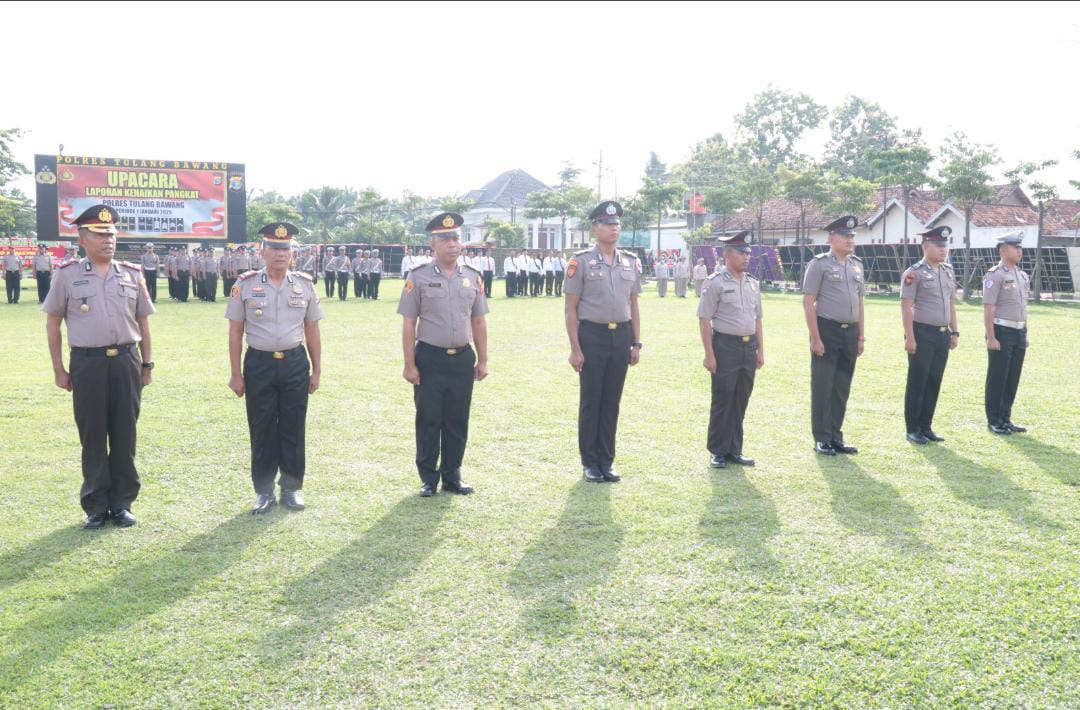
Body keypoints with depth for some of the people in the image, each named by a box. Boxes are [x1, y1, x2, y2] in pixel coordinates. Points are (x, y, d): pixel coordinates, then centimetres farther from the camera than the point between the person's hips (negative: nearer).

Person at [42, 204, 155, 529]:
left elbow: (142, 322, 13)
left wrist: (146, 364, 11)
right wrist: (59, 369, 2)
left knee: (124, 435, 7)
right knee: (92, 437, 6)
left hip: (126, 361, 2)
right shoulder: (67, 275, 0)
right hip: (87, 363, -2)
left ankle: (122, 503, 19)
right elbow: (52, 323, 5)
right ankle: (96, 506, 17)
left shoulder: (132, 274, 7)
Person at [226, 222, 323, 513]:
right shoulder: (246, 284, -2)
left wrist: (316, 370, 8)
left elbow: (312, 330, 9)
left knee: (293, 428, 8)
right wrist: (235, 374, -1)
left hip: (295, 364, 1)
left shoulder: (304, 284, 3)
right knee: (261, 430, 6)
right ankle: (264, 491, 18)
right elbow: (235, 332, 1)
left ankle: (291, 488, 21)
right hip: (259, 364, -1)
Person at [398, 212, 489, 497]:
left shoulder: (473, 278, 7)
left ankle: (452, 477, 22)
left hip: (463, 359, 3)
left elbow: (479, 321, 12)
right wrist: (409, 365, -8)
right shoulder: (418, 278, -3)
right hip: (430, 359, -3)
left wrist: (482, 361, 9)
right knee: (428, 422, 5)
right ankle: (428, 479, 17)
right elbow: (408, 324, -4)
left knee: (457, 422, 9)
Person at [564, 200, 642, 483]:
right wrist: (575, 348, -11)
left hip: (622, 336, 4)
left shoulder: (631, 262, 9)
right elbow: (571, 308, -6)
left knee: (612, 401, 10)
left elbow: (633, 305, 14)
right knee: (591, 401, 4)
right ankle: (590, 463, 15)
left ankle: (606, 460, 20)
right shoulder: (581, 262, -5)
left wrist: (636, 343, 9)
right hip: (592, 335, -4)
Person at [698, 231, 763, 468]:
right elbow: (704, 319, -10)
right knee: (722, 402, 1)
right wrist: (709, 354, -14)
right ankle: (717, 451, 11)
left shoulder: (753, 284, 11)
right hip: (726, 346, -6)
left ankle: (734, 450, 20)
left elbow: (757, 319, 17)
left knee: (741, 402, 10)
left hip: (749, 347, 6)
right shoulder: (716, 283, -8)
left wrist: (760, 350, 12)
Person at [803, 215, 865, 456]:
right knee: (823, 387, -1)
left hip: (850, 332, 6)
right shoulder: (819, 264, -7)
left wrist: (861, 336, 12)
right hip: (827, 331, -6)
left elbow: (859, 302, 17)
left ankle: (836, 437, 20)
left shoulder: (856, 265, 13)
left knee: (842, 388, 10)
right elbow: (808, 303, -11)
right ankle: (821, 439, 7)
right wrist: (816, 338, -15)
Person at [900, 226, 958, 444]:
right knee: (917, 383, -1)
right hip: (922, 334, -7)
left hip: (943, 335, 7)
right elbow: (906, 307, -13)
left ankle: (926, 428, 18)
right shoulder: (914, 273, -9)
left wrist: (954, 332, 13)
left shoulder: (948, 272, 13)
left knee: (934, 383, 10)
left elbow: (951, 304, 19)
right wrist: (909, 337, -18)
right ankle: (913, 430, 7)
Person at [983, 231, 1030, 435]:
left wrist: (1025, 334, 16)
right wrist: (991, 337, -20)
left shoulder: (1023, 276, 14)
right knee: (997, 379, -1)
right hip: (1002, 333, -8)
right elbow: (989, 309, -16)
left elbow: (1023, 307, 20)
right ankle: (994, 421, 7)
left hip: (1019, 334, 8)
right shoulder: (995, 275, -11)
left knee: (1013, 379, 11)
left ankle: (1005, 419, 19)